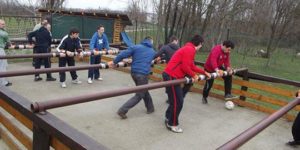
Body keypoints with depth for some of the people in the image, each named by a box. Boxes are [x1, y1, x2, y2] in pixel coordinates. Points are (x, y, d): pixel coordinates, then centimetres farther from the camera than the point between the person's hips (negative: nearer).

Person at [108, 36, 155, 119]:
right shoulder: (153, 52, 13)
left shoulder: (136, 47, 5)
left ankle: (150, 108, 35)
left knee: (144, 91, 22)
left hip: (134, 72, 4)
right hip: (143, 74, -4)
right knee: (139, 95, 6)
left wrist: (114, 62, 1)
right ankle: (122, 110, -1)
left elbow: (124, 54, -5)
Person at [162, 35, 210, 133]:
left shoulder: (188, 49, 21)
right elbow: (185, 67, -20)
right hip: (171, 76, -10)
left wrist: (205, 73, 31)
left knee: (176, 100, 19)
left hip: (172, 76, 10)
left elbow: (192, 66, 27)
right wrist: (194, 76, -5)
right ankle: (172, 124, 10)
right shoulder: (190, 49, -13)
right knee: (177, 101, -3)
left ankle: (169, 118, 32)